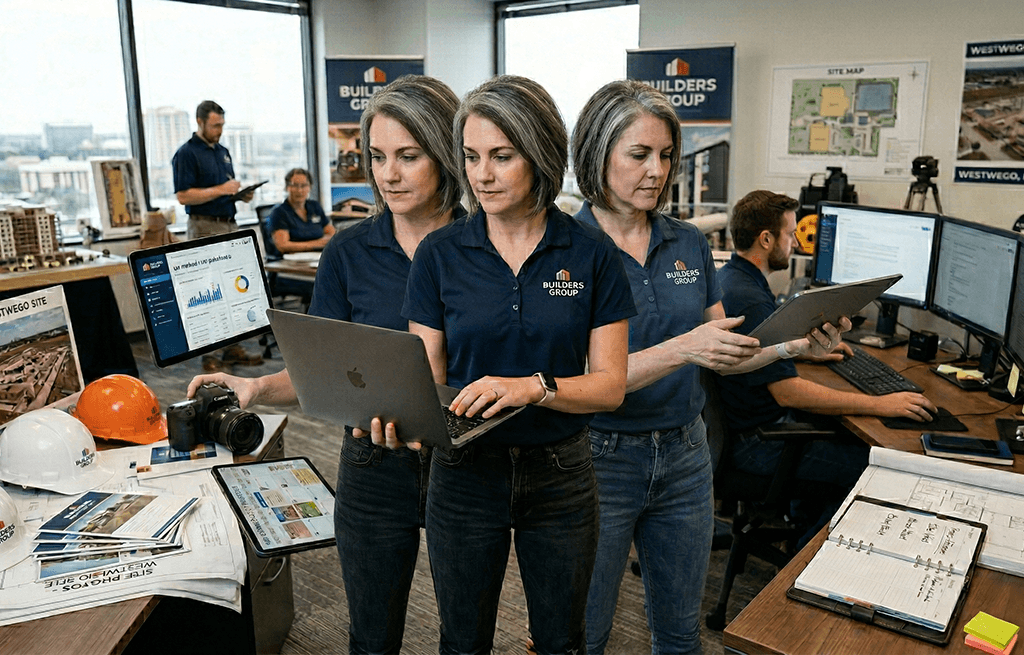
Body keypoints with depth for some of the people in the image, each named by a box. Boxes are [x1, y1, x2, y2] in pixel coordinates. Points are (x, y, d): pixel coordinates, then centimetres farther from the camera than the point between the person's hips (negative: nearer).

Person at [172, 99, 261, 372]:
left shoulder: (222, 151, 18)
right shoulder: (186, 154, -7)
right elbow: (183, 196, -15)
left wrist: (241, 194, 5)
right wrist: (221, 190, -18)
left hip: (229, 225, 8)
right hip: (205, 228, -8)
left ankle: (232, 349, 16)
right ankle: (209, 354, 2)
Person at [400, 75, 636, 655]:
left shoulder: (591, 254, -7)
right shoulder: (440, 254, -5)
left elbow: (610, 384, -9)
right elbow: (426, 375, -4)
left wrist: (535, 387, -26)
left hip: (560, 474, 0)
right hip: (465, 472, 0)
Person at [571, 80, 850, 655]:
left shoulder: (689, 244, 4)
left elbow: (723, 356, 7)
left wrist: (794, 344, -10)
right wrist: (680, 349, -32)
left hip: (685, 456, 5)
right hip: (600, 459, -5)